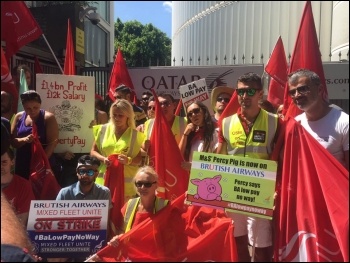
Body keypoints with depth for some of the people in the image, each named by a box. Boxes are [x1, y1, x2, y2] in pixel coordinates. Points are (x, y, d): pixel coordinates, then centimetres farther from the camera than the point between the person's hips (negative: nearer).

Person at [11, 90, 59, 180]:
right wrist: (24, 139, -17)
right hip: (22, 166, 4)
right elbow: (12, 141, 4)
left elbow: (52, 143, -13)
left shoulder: (48, 117, -8)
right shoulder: (19, 117, 5)